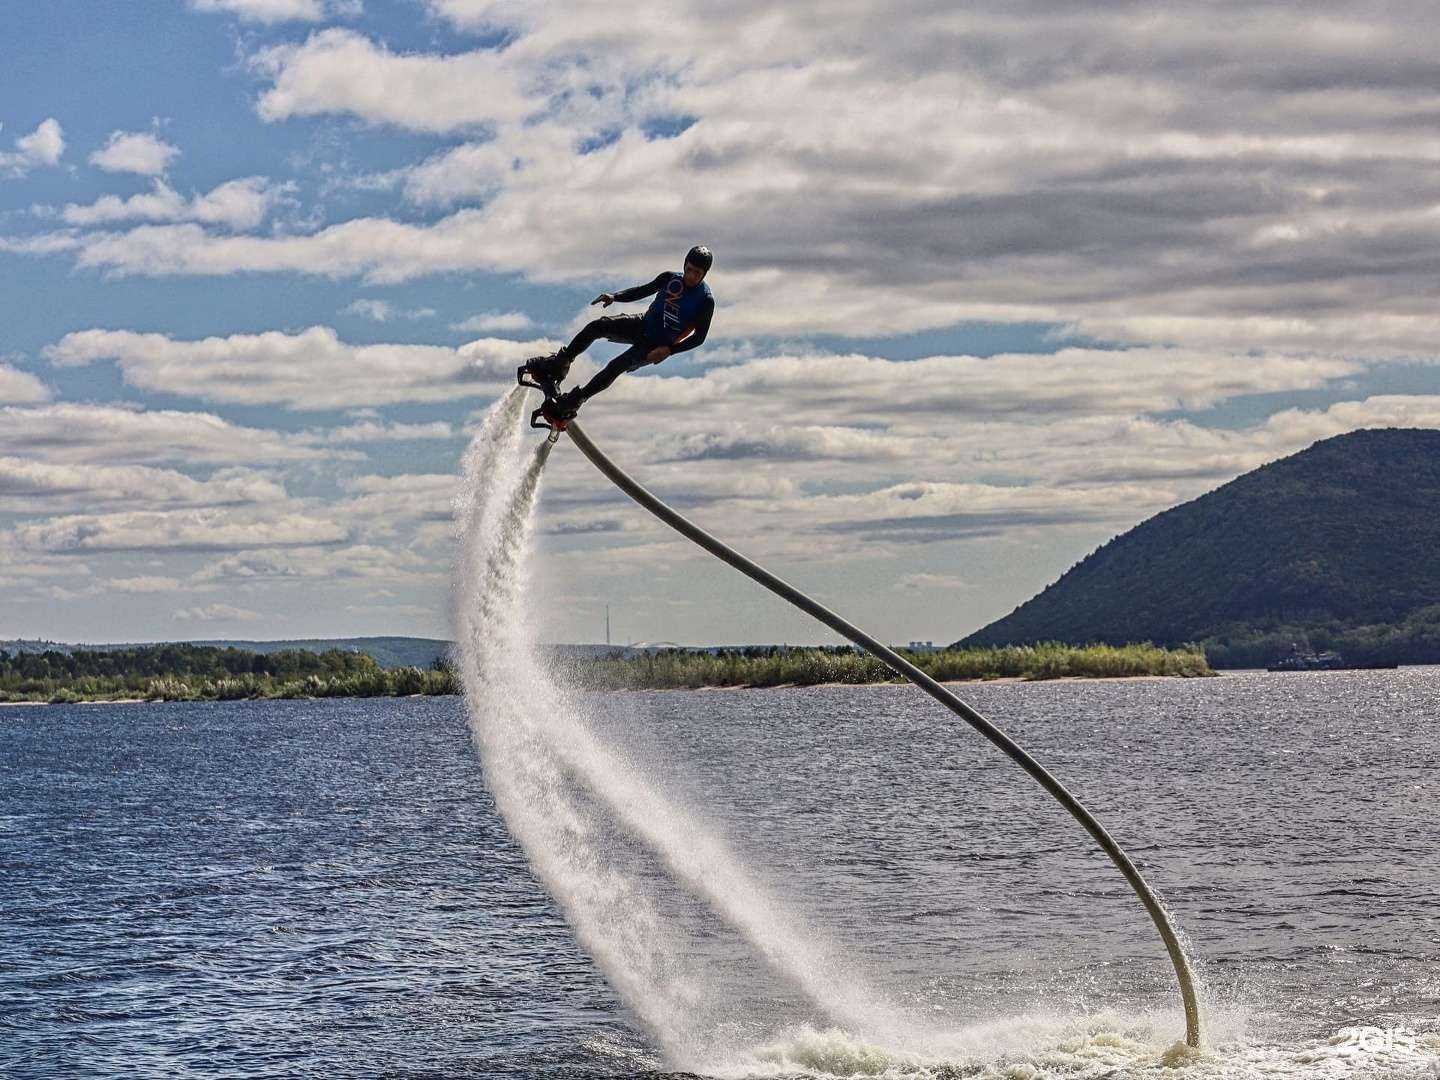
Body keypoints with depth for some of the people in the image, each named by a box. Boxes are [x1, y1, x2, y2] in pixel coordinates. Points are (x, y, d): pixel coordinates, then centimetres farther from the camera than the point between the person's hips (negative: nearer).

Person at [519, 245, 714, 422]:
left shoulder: (705, 301, -16)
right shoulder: (670, 278, -3)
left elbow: (699, 338, -13)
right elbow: (642, 291, 10)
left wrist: (669, 350, -25)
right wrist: (615, 296, -7)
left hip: (658, 345, -5)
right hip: (642, 325, 5)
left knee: (617, 366, -24)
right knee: (596, 326, -16)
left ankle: (574, 401, -19)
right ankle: (560, 363, -4)